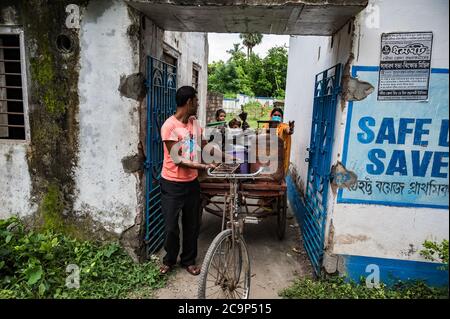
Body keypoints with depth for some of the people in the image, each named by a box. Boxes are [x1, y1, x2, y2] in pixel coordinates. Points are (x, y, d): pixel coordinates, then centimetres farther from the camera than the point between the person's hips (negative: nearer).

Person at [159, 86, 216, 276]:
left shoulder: (194, 123, 4)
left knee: (192, 225, 13)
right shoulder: (169, 126, -17)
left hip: (192, 182, 6)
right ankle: (169, 260, 31)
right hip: (172, 185, -6)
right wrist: (202, 166, -25)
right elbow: (176, 159, -20)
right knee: (171, 227, 6)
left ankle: (188, 260, 32)